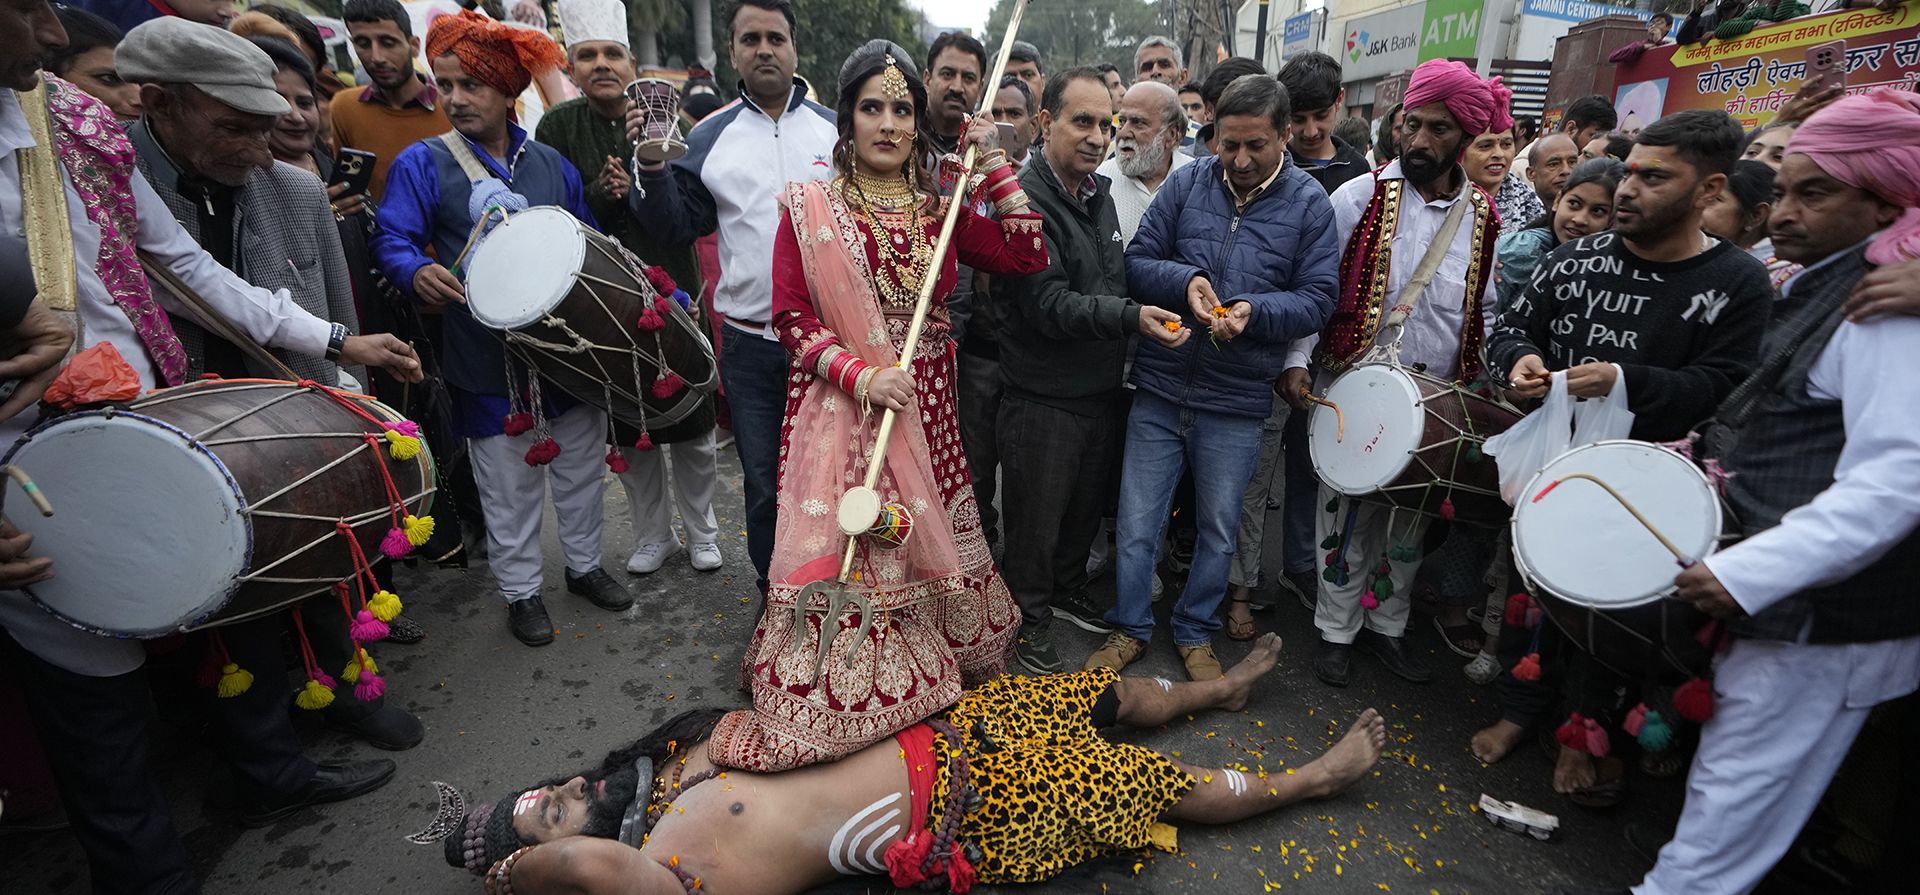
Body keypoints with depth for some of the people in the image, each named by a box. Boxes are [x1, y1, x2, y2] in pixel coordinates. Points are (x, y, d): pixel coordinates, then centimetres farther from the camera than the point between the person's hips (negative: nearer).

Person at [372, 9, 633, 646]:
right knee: (508, 485, 7)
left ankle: (584, 564, 36)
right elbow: (392, 240, -8)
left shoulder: (551, 164, 6)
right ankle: (520, 591, 27)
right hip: (489, 361, -3)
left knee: (582, 465, 16)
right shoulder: (422, 163, -4)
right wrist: (419, 272, -30)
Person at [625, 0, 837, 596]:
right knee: (763, 487, 11)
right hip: (750, 346, 1)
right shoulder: (711, 137, 6)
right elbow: (675, 230, 5)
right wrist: (653, 168, -9)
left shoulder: (835, 129, 4)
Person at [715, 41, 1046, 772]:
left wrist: (994, 162, 0)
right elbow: (792, 317, -8)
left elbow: (1027, 256, 0)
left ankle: (924, 675, 38)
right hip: (844, 412, -4)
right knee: (844, 551, 0)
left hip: (927, 411, 4)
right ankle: (824, 704, 20)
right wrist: (862, 375, -22)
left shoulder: (939, 209, 7)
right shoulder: (809, 207, -3)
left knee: (926, 543, 14)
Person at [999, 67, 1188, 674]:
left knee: (1087, 506, 22)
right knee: (1035, 517, 7)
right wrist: (1131, 317, -34)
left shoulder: (1101, 192, 9)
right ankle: (1028, 619, 28)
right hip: (1044, 397, -8)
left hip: (1101, 389, 8)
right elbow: (1048, 304, -26)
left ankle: (1067, 592, 44)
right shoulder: (1026, 198, -17)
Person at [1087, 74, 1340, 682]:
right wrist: (1186, 281, -19)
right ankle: (1130, 628, 28)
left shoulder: (1309, 203, 0)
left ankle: (1195, 632, 36)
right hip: (1159, 387, 1)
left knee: (1218, 528, 15)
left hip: (1236, 403, 0)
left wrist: (1257, 310, -20)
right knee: (1137, 523, 8)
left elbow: (1318, 297, -2)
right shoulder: (1186, 183, 1)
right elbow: (1137, 261, 1)